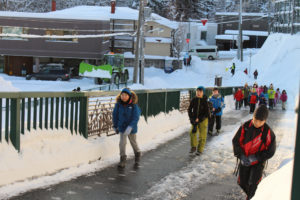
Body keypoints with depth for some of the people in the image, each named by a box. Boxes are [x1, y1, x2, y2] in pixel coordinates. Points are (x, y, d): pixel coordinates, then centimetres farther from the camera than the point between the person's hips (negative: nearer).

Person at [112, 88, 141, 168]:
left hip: (131, 128, -2)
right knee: (122, 143, -4)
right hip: (122, 127, 2)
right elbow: (115, 115, 2)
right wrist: (115, 126, 9)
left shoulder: (134, 105, -20)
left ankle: (137, 154, 43)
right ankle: (122, 160, 6)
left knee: (133, 142, 17)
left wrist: (130, 127, -33)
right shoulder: (118, 104, -11)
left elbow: (136, 117, -23)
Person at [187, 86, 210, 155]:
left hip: (203, 120, -3)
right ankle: (193, 147, 8)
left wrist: (199, 119, -15)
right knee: (192, 133, -9)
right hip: (194, 119, 3)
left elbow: (207, 112, -10)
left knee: (202, 135, 1)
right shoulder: (194, 100, -3)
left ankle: (200, 150, 11)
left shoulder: (205, 101, -12)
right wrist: (191, 118, -2)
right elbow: (189, 109, 7)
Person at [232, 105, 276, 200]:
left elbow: (270, 151, -12)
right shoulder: (245, 126, -13)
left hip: (258, 162, -3)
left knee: (252, 184, -11)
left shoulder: (267, 132, -20)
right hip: (244, 160, 3)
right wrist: (241, 156, -16)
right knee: (242, 182, 11)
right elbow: (236, 141, -4)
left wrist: (254, 158, -20)